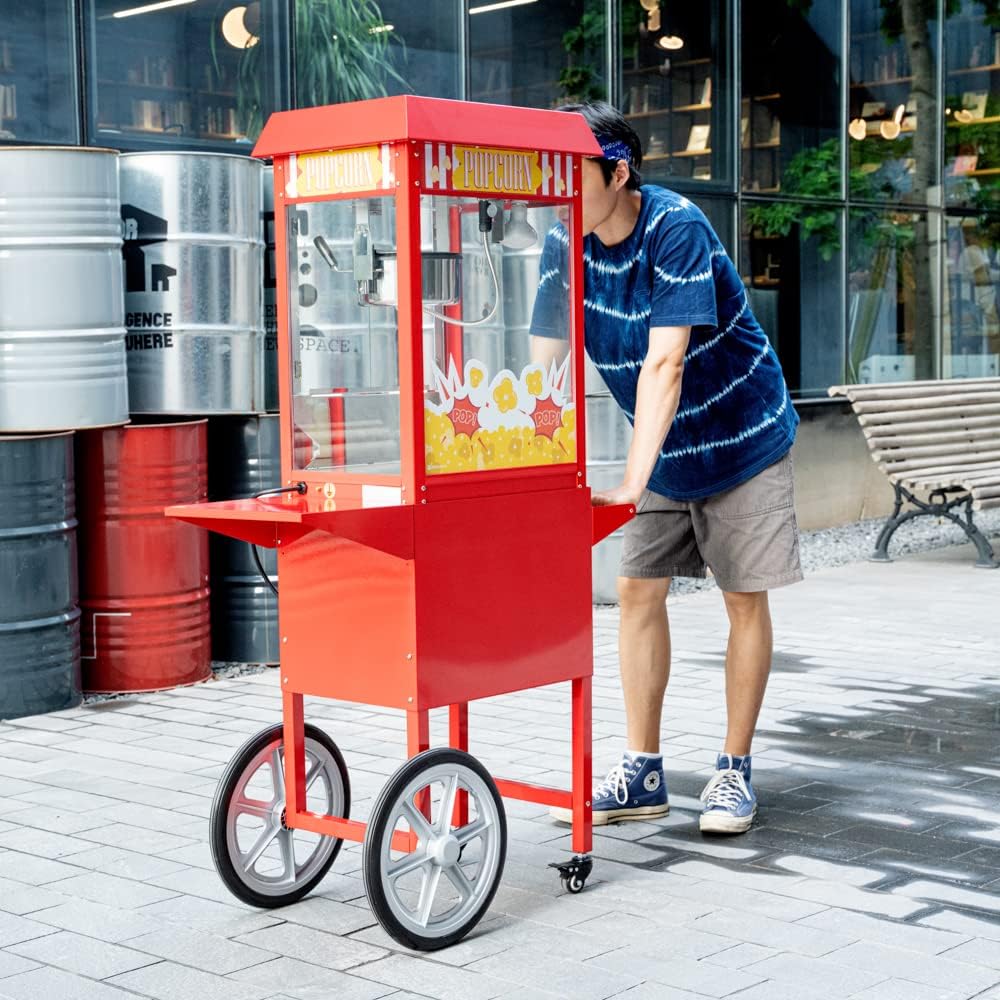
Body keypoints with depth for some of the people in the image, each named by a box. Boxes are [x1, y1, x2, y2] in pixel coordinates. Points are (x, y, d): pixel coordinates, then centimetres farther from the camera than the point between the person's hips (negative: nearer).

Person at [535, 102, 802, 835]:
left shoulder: (676, 227, -27)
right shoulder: (565, 244, -10)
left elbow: (665, 363, -35)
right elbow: (542, 364, -11)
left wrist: (632, 482, -41)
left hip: (741, 437, -5)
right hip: (664, 446, 6)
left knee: (745, 598, 0)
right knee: (638, 591, 2)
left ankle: (735, 771, 11)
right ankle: (643, 773, 10)